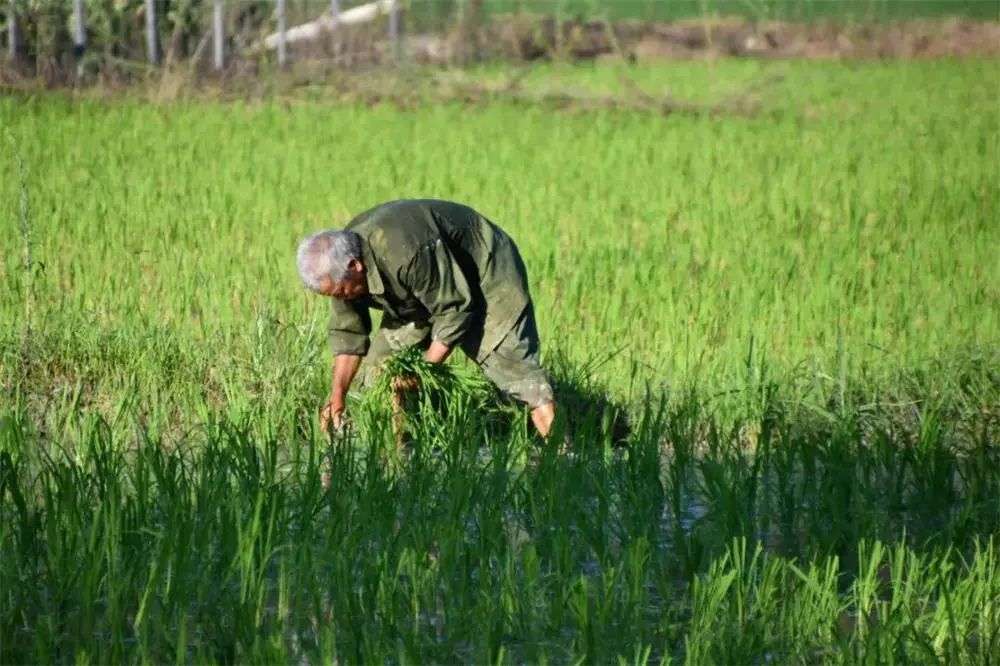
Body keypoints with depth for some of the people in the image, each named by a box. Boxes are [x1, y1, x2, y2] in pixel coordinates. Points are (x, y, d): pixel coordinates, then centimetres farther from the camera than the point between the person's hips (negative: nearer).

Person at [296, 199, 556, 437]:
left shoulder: (408, 253, -41)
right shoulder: (340, 263, -15)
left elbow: (455, 310, -31)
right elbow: (348, 333, -3)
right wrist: (337, 397, -9)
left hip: (486, 274, -8)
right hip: (422, 291, 8)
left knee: (511, 363, -18)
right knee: (381, 362, -1)